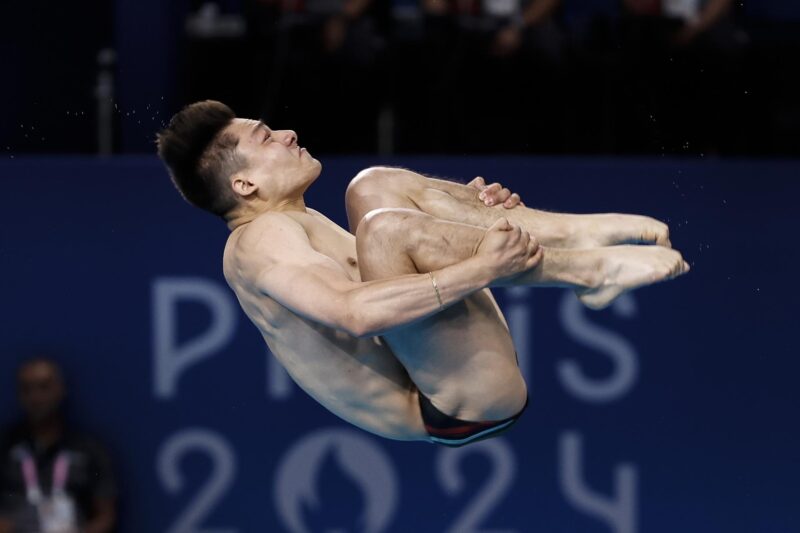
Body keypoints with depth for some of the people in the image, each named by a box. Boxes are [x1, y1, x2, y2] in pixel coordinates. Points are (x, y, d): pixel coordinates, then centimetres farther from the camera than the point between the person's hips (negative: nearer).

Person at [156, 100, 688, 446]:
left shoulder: (293, 225, 22)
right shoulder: (261, 239, -11)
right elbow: (354, 311, -28)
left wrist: (469, 210, 11)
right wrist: (482, 267, -31)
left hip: (443, 381, 10)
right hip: (461, 404, -10)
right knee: (385, 227, -29)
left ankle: (581, 233, -5)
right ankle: (594, 271, -16)